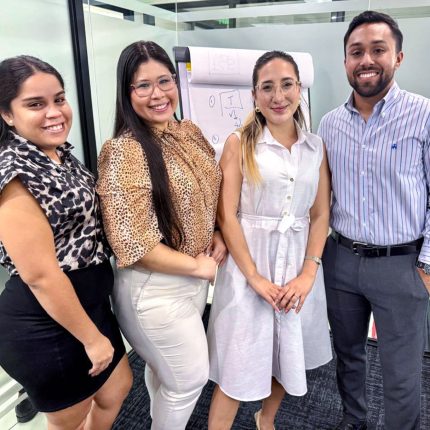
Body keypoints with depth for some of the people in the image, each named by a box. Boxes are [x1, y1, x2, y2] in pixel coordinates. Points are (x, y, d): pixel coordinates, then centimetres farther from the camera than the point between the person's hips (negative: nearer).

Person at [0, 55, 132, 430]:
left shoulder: (61, 153, 3)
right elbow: (40, 275, -25)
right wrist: (91, 337, -16)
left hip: (88, 302, 8)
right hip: (45, 325, -8)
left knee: (117, 388, 26)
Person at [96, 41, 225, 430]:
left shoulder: (191, 133, 2)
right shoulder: (124, 151, -21)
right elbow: (134, 244, -24)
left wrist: (215, 237, -2)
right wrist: (198, 266, -15)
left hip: (196, 275, 7)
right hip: (155, 287, -6)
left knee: (164, 368, 26)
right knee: (191, 376, 11)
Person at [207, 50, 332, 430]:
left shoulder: (316, 147, 5)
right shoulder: (239, 143, -6)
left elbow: (320, 215, 4)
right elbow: (226, 215, -10)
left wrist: (308, 273, -8)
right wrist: (254, 277, -14)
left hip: (300, 263, 4)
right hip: (249, 263, -4)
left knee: (288, 357, 19)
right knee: (238, 369, 2)